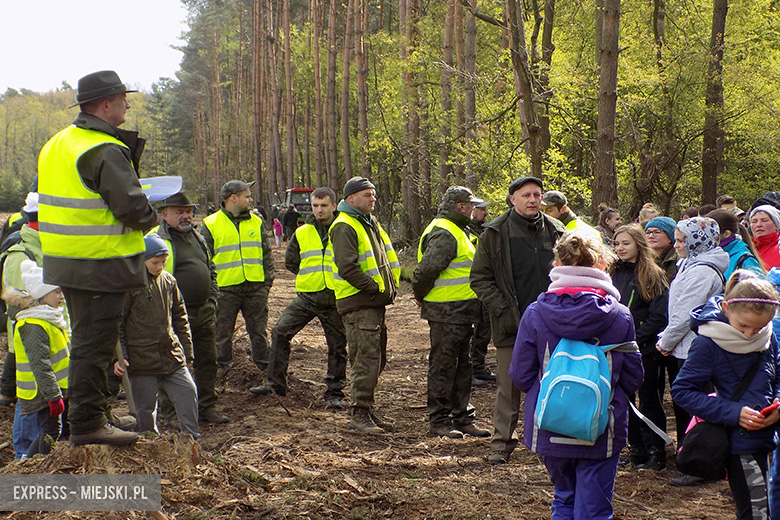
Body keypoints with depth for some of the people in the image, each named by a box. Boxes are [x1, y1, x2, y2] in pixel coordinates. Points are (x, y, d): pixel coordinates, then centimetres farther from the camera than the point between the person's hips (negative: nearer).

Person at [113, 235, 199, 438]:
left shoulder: (168, 281, 9)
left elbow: (179, 317, 19)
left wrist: (187, 350, 16)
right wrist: (119, 357, -13)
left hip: (172, 356, 5)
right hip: (142, 359, -5)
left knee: (188, 392, 0)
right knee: (145, 407, 3)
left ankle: (191, 436, 11)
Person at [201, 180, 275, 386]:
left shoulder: (256, 222, 12)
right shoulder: (211, 224, 1)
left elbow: (266, 253, 17)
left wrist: (268, 280, 8)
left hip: (256, 287, 3)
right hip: (225, 289, -2)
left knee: (259, 331, 7)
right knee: (222, 334, 3)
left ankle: (266, 369, 16)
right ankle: (221, 370, 14)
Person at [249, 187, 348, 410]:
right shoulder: (301, 233, 8)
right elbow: (290, 261, 18)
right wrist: (309, 276, 11)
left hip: (335, 299, -3)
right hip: (307, 297, 3)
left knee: (337, 346, 2)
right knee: (280, 332, -4)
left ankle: (334, 393, 15)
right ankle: (276, 383, 7)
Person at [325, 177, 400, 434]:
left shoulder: (371, 223, 19)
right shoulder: (344, 227, -12)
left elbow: (388, 257, 27)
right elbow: (347, 267, -22)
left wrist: (390, 286, 11)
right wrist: (373, 288, -17)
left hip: (376, 302, 10)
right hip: (358, 303, -10)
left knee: (377, 358, 14)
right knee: (366, 359, -11)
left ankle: (367, 408, 24)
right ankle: (359, 415, -7)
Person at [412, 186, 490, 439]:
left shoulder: (457, 231, 18)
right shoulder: (444, 234, -18)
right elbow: (426, 269, -25)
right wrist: (420, 296, -11)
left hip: (461, 312, 10)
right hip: (445, 313, -10)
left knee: (463, 366, 15)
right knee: (443, 367, -2)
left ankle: (463, 418, 23)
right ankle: (439, 422, 6)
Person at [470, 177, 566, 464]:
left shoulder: (556, 232, 7)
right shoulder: (495, 233, -2)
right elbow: (480, 278, -1)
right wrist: (503, 311, -10)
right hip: (511, 323, -2)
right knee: (508, 386, 2)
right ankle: (502, 444, 13)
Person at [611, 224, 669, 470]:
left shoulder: (653, 275, -7)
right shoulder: (614, 273, 10)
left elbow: (659, 316, -12)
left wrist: (633, 339, -17)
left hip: (646, 350, -6)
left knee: (649, 401, 1)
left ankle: (657, 454, 9)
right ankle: (637, 449, 22)